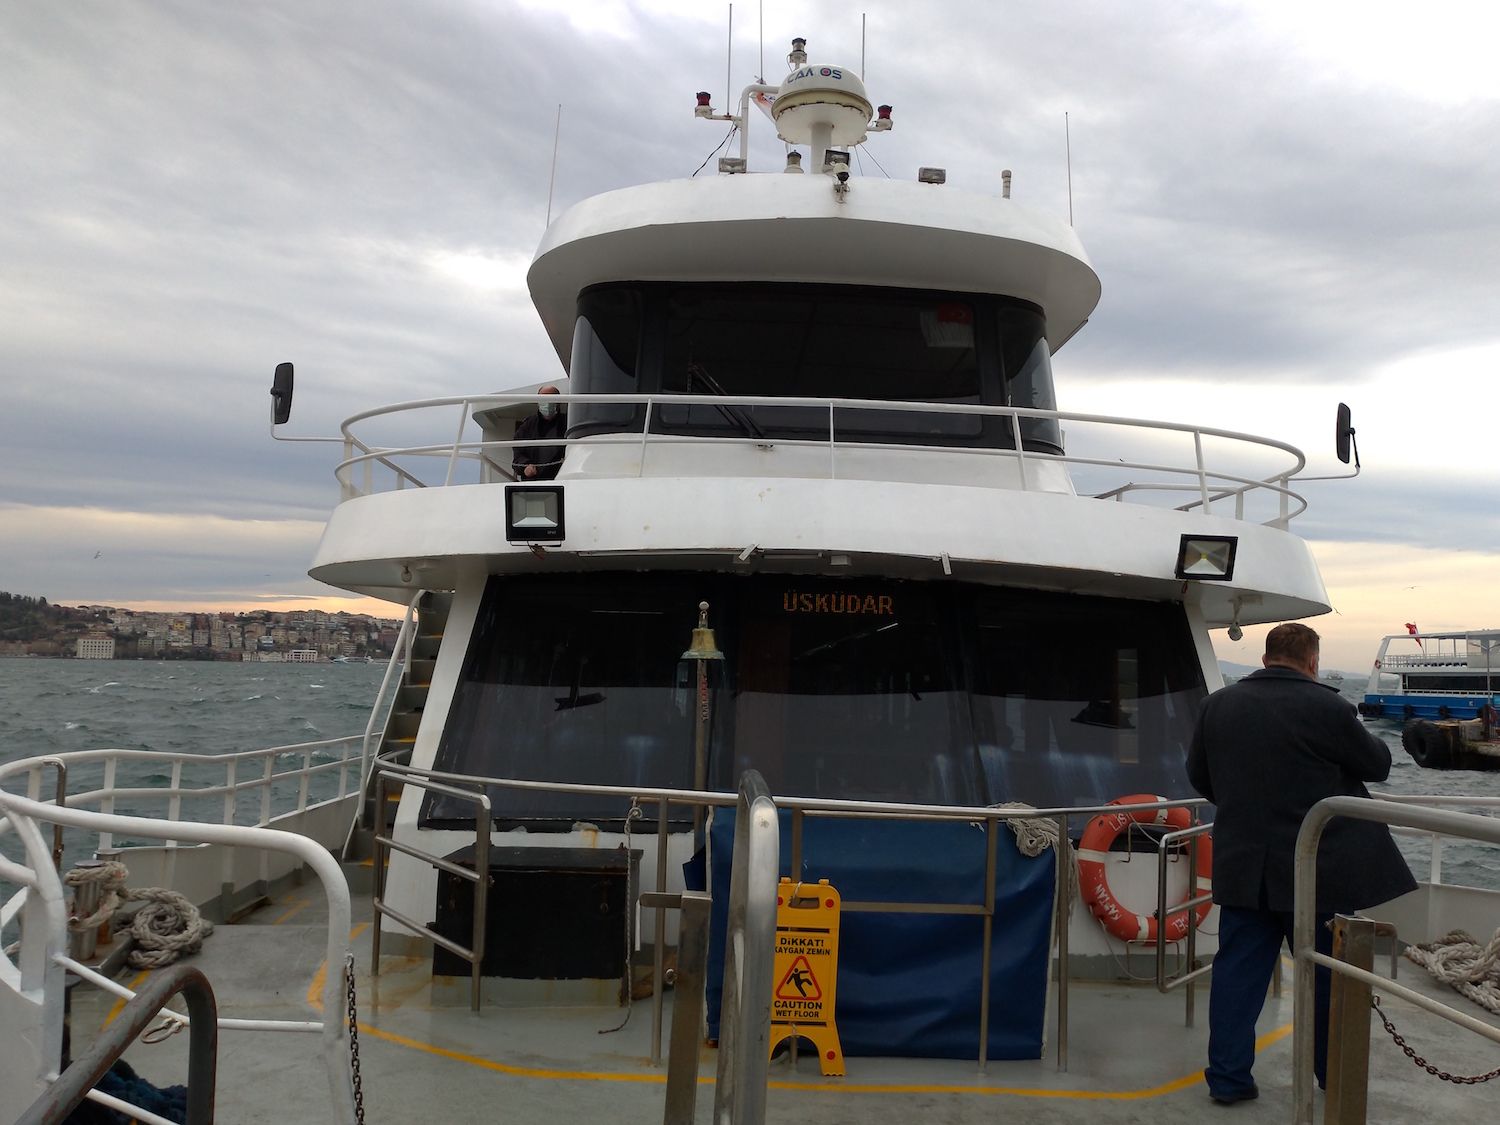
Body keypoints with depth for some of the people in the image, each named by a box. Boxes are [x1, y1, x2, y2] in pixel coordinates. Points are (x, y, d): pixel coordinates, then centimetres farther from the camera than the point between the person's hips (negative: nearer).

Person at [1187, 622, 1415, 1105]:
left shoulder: (1218, 704, 0)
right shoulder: (1326, 706, -14)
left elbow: (1198, 775, 10)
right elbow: (1377, 764, 0)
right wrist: (1370, 742, 21)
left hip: (1243, 867, 3)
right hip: (1318, 869, -3)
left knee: (1238, 970, 10)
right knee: (1329, 975, 14)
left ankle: (1227, 1077, 13)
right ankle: (1337, 1078, 28)